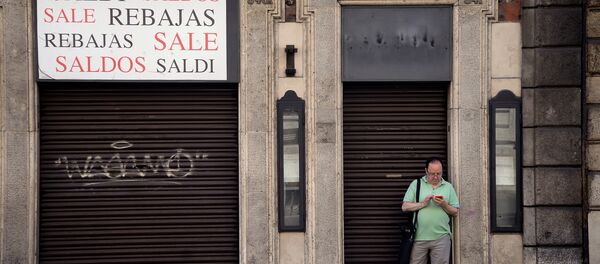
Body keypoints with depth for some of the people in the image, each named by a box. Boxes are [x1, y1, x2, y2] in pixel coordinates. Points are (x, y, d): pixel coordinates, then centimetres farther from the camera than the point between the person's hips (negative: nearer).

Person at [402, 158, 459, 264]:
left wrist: (444, 205, -11)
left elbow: (455, 212, 8)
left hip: (441, 238, 1)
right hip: (419, 237, -1)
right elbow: (405, 207, 0)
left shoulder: (448, 187, 10)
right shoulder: (416, 184, 6)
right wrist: (423, 204, -12)